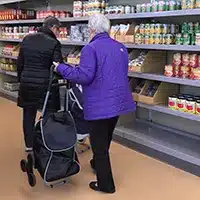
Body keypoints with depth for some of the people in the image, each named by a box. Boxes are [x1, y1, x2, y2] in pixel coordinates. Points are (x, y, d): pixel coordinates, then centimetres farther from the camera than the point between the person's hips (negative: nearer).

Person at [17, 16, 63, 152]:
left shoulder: (27, 39, 5)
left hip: (27, 83, 5)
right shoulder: (54, 43, -12)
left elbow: (20, 63, 10)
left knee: (28, 114, 15)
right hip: (45, 84, -5)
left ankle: (29, 144, 26)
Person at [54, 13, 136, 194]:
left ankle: (106, 184, 13)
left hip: (100, 104, -8)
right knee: (105, 138, 25)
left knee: (99, 143, 4)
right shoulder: (121, 47, 10)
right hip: (118, 100, 8)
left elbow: (84, 76, -21)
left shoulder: (90, 48, -14)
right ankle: (98, 164, 46)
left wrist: (61, 68, -10)